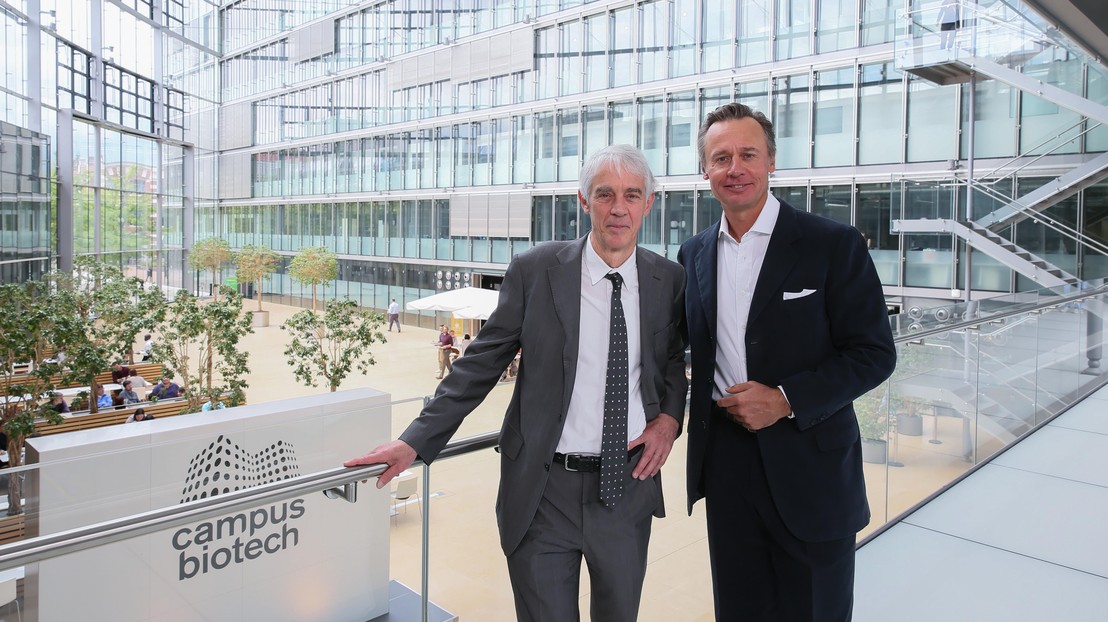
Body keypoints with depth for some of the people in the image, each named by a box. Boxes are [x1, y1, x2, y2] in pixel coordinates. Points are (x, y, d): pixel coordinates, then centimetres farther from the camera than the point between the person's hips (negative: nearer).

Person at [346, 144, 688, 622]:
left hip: (628, 484, 3)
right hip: (543, 489, -2)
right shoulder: (534, 271, -8)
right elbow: (480, 364, -4)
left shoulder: (669, 280, 0)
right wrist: (415, 441, -8)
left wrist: (669, 416, -4)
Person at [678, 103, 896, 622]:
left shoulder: (834, 246, -9)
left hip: (809, 467, -3)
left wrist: (786, 400, -18)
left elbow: (874, 353, -9)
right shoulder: (694, 254, 5)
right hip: (725, 464, 4)